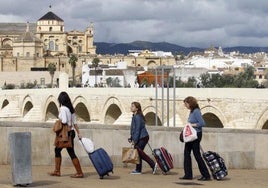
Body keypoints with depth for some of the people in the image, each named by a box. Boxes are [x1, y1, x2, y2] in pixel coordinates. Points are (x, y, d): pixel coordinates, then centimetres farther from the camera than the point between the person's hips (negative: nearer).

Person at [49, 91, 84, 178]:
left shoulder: (63, 108, -14)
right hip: (71, 132, 9)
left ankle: (79, 173, 3)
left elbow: (64, 121, -25)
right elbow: (74, 122, 12)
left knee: (71, 153, -1)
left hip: (67, 132, -9)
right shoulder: (71, 108, 11)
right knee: (57, 149, 13)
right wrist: (78, 133, 13)